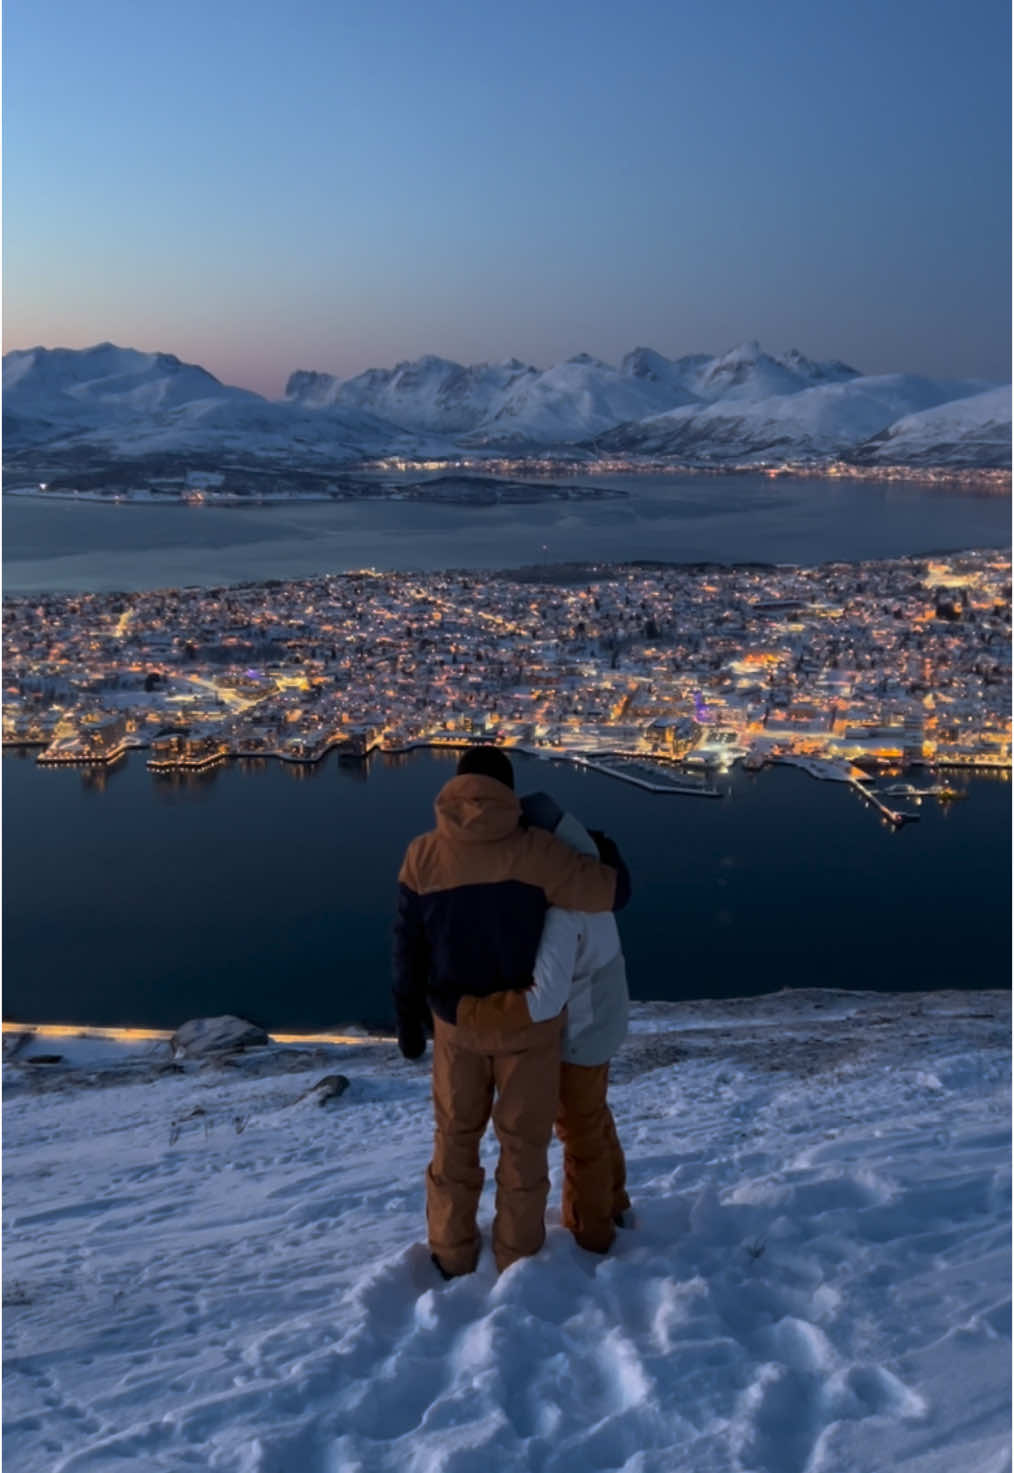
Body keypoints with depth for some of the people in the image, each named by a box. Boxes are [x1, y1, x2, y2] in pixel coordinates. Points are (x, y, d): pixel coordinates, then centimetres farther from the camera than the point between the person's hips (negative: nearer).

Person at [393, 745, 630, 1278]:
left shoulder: (423, 855, -9)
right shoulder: (534, 850, -18)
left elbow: (408, 949, -4)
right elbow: (613, 891, -12)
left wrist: (408, 1020, 6)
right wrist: (606, 851, 10)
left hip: (458, 1019, 2)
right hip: (526, 1018, -2)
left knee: (455, 1135, 20)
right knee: (524, 1140, 15)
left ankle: (452, 1254, 31)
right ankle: (518, 1258, 27)